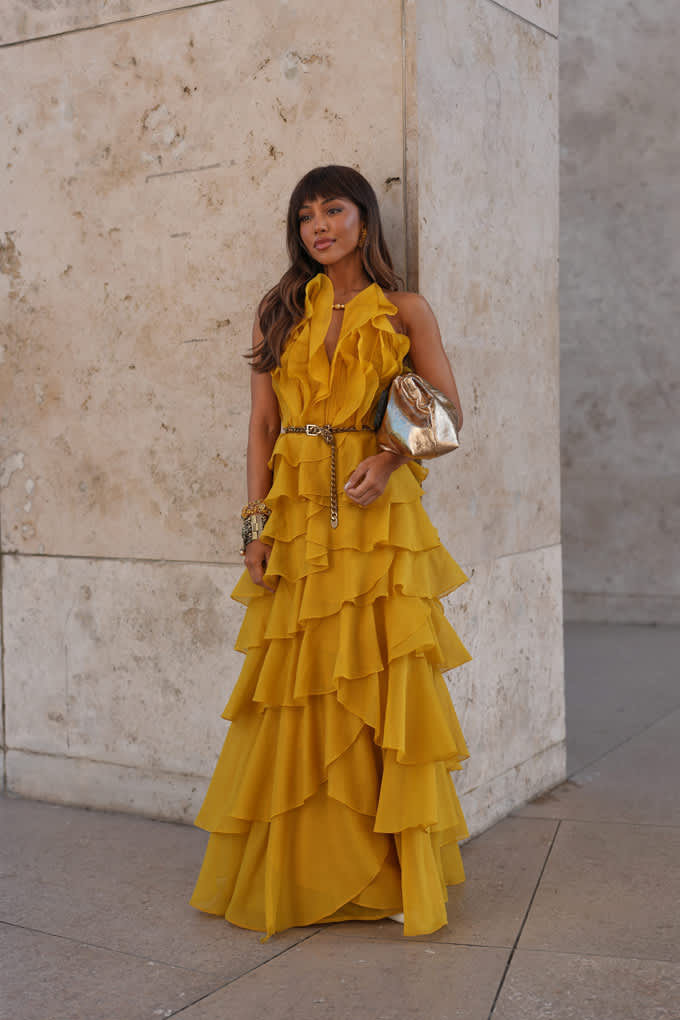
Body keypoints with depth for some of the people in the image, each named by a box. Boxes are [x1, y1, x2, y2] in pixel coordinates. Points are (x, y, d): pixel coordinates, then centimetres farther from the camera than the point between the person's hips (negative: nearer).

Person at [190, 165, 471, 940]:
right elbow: (261, 426, 7)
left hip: (377, 514, -2)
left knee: (385, 684, -3)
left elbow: (448, 410, 4)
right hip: (295, 518, 2)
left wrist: (391, 459, -13)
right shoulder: (278, 314, 12)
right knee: (295, 691, 3)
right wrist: (256, 522, -2)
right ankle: (295, 874, 16)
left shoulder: (405, 313, 7)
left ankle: (399, 873, 9)